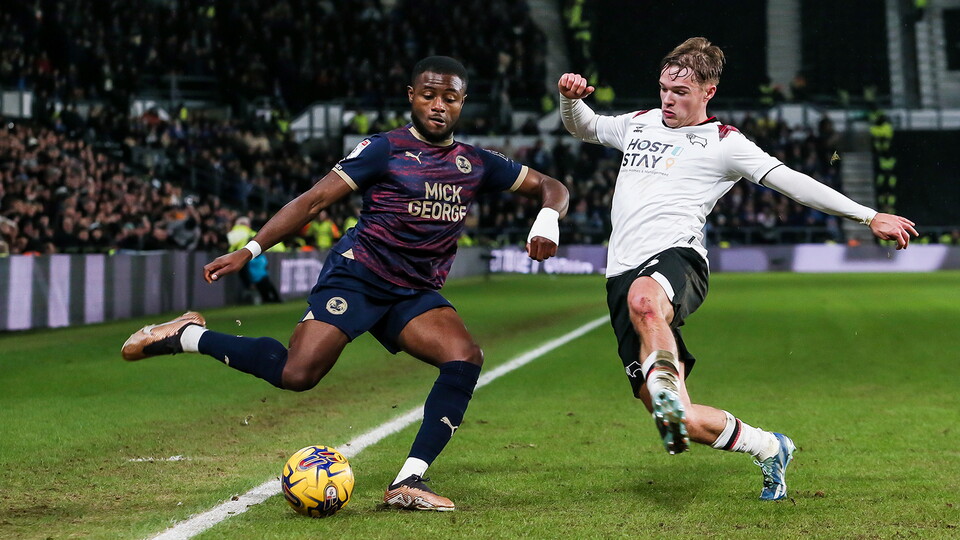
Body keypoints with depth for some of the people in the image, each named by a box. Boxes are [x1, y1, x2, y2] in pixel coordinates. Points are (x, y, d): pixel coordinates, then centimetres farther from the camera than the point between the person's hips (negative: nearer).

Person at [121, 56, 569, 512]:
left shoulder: (476, 164, 9)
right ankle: (187, 335, 0)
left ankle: (408, 483, -21)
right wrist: (249, 251, -15)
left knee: (465, 358, -23)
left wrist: (547, 220, -7)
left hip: (415, 294, 5)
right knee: (296, 374, -22)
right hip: (357, 275, -5)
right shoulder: (386, 149, -5)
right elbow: (314, 200, -8)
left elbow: (552, 188, 18)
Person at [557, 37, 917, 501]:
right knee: (683, 425, -4)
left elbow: (791, 182, 7)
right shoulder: (639, 124, 25)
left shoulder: (722, 143, 10)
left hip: (676, 258, -4)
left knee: (644, 299, -46)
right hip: (623, 274, 4)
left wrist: (870, 216, 3)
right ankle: (769, 449, 18)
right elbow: (582, 127, 41)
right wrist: (571, 98, 17)